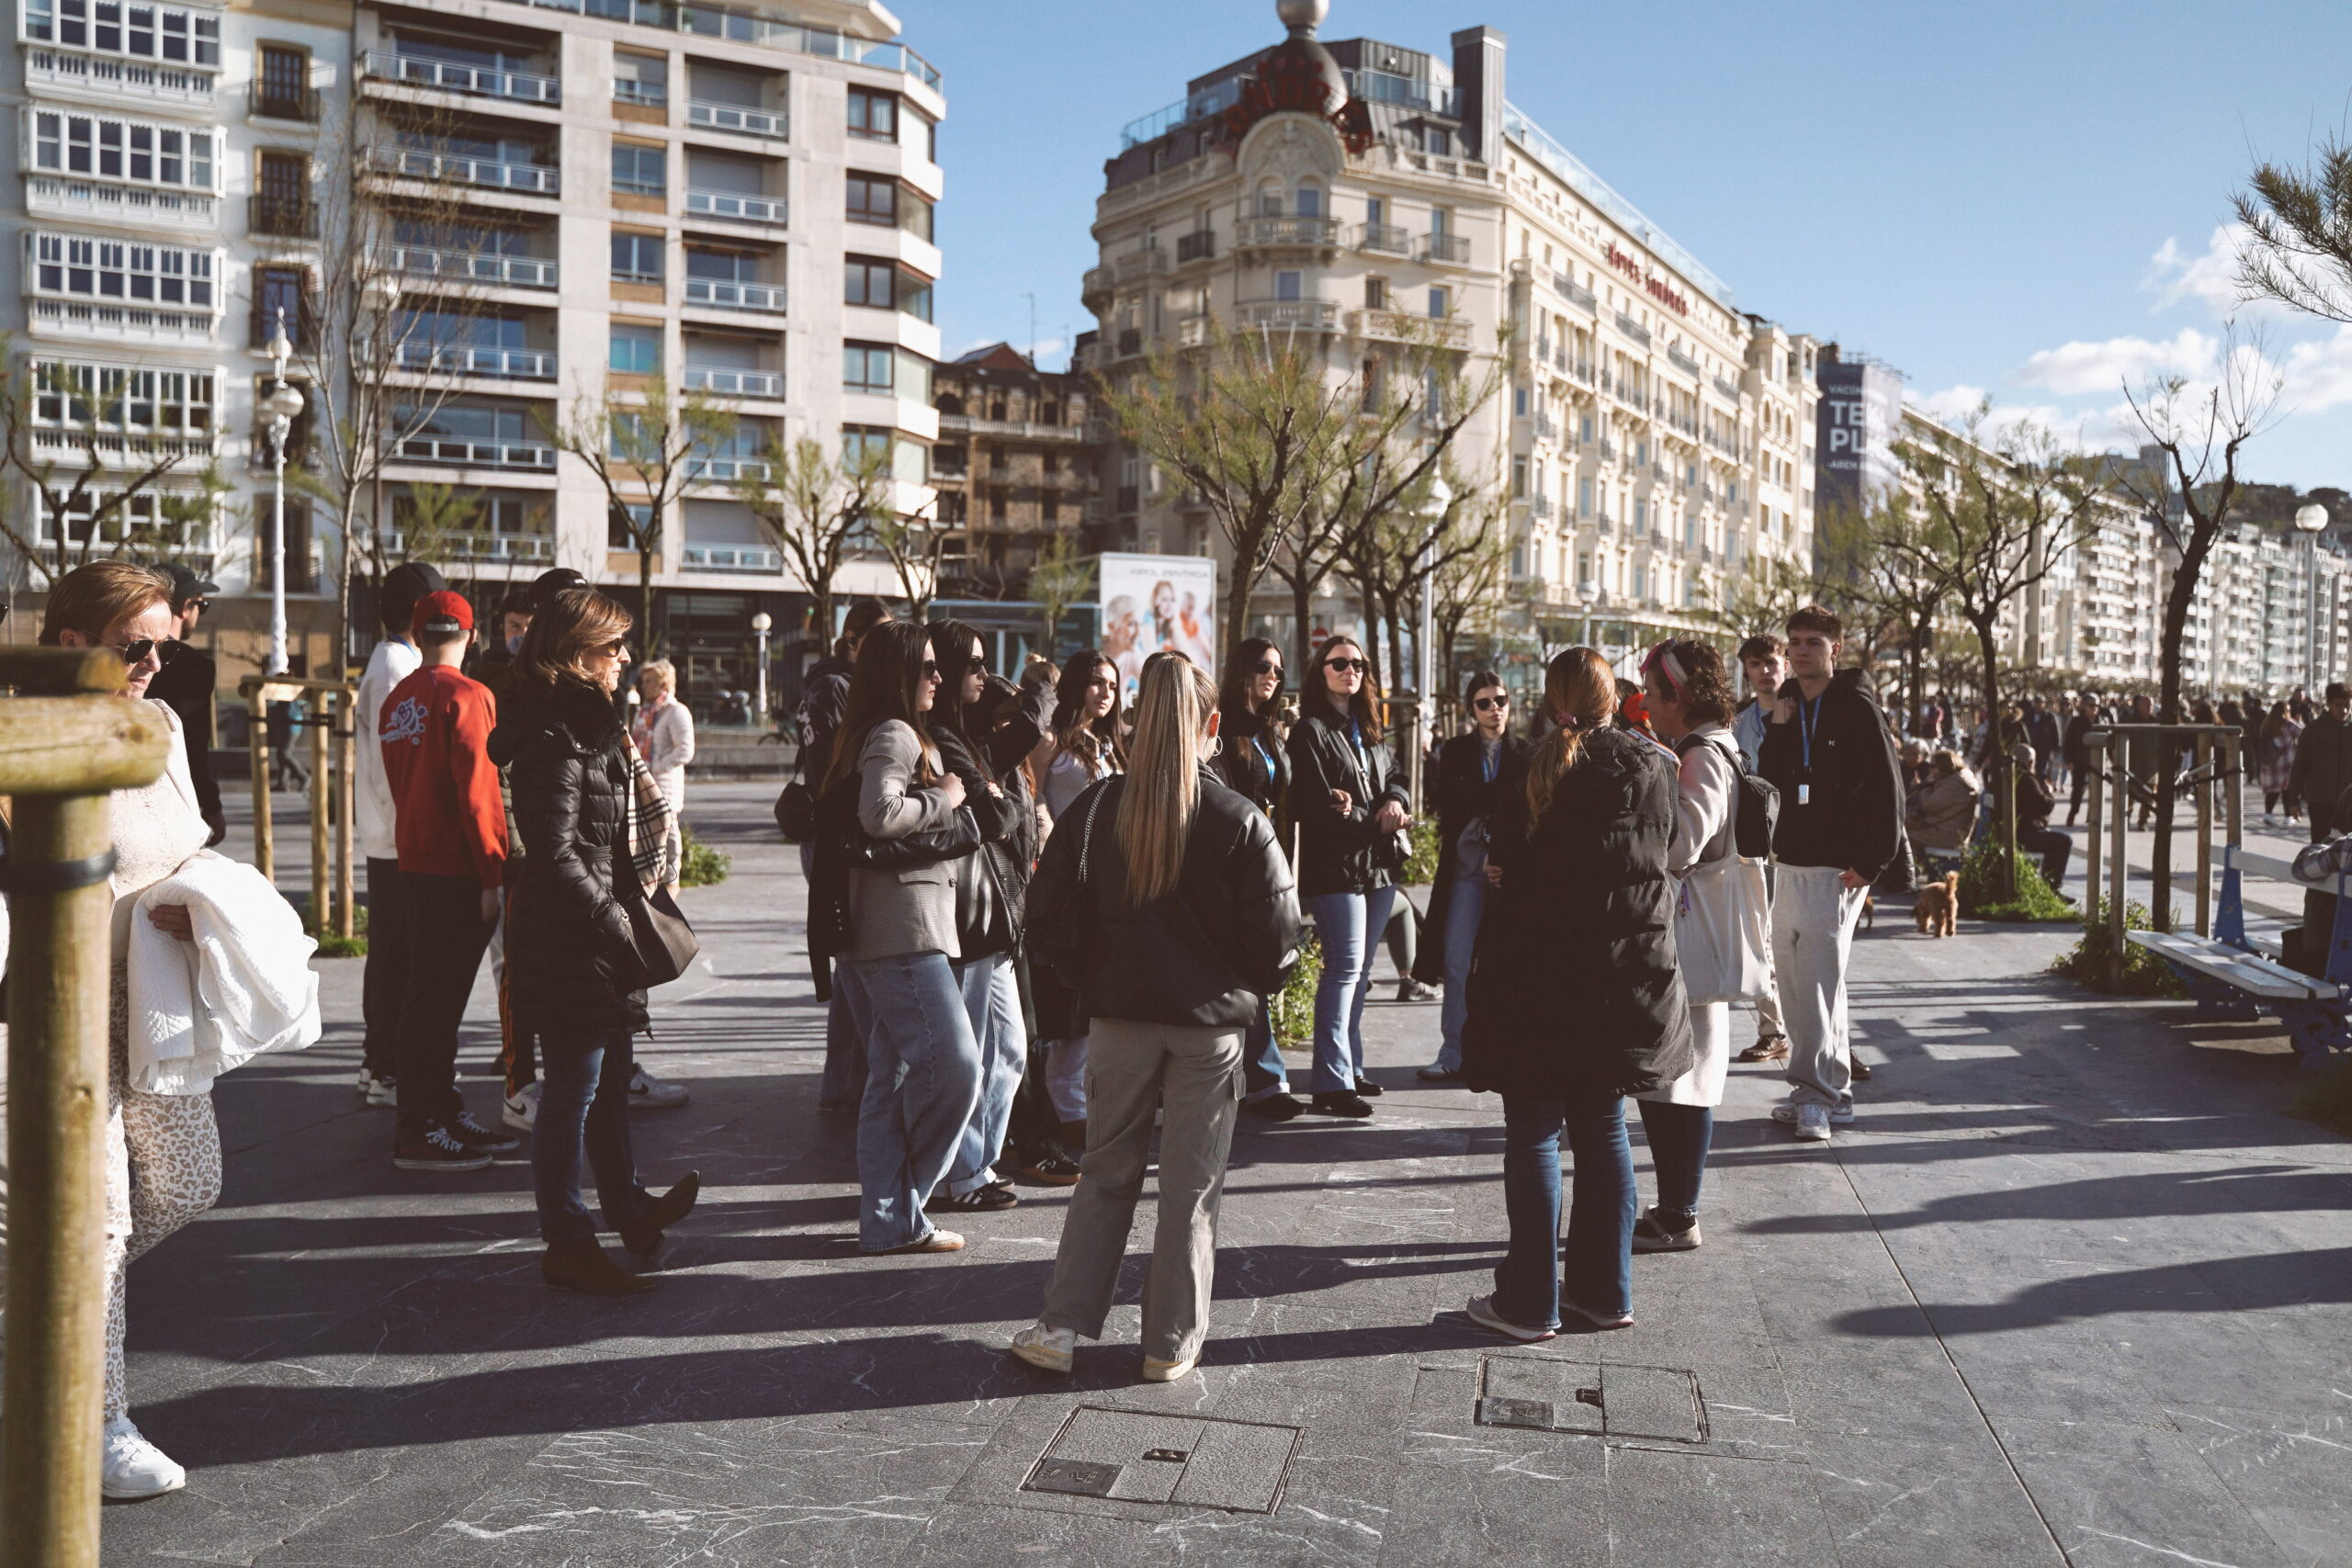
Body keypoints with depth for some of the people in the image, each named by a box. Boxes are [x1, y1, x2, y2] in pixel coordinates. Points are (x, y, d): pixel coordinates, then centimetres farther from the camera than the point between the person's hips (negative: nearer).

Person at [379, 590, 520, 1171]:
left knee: (435, 992, 14)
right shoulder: (467, 695, -13)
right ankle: (418, 1131, 1)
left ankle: (446, 1115, 23)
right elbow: (477, 790, -17)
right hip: (456, 871, -8)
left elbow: (398, 781, 17)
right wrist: (494, 873, -15)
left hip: (414, 860, 9)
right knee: (436, 996, -4)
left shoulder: (397, 701, 12)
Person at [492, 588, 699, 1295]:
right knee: (572, 1092, 0)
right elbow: (554, 856, -23)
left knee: (609, 1083, 21)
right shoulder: (557, 741, -18)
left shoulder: (588, 728, 14)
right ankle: (568, 1244, 12)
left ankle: (627, 1209, 36)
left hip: (595, 945, 10)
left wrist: (626, 919, 14)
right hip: (571, 950, -10)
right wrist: (617, 927, -19)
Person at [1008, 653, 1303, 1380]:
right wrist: (1245, 989, 10)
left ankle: (1061, 1325, 14)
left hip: (1119, 1016, 2)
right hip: (1210, 1023, -2)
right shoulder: (1240, 822, -11)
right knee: (1191, 1187, 9)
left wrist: (1096, 982, 11)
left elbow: (1052, 914, -2)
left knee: (1107, 1172, 15)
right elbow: (1277, 937, -9)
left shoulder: (1095, 808, -4)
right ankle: (1171, 1343, 18)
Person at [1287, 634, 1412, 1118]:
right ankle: (1332, 1083, -9)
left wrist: (1396, 801, -6)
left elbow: (1397, 777, 17)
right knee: (1346, 967, -11)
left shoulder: (1369, 730, 18)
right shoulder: (1310, 731, -7)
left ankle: (1349, 1066, 22)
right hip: (1335, 865, -8)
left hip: (1378, 862, 8)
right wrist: (1375, 823, -13)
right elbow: (1315, 806, -15)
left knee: (1359, 969, 13)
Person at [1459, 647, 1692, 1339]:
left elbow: (1503, 861, -7)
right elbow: (1663, 851, 14)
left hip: (1545, 977, -5)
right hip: (1629, 977, 5)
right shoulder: (1651, 766, 4)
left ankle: (1531, 1302, 8)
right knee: (1603, 1131, 15)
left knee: (1534, 1134, 3)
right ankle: (1605, 1292, 22)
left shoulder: (1545, 769, -10)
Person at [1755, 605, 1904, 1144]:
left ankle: (1815, 1091, -8)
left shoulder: (1856, 708, -8)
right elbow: (1771, 782, 11)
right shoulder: (1789, 707, 13)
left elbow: (1886, 790, -11)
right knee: (1794, 980, 10)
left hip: (1836, 871, -8)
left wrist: (1871, 863, -14)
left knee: (1818, 979, -12)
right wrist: (1777, 731, -4)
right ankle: (1832, 1091, 19)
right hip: (1790, 865, 8)